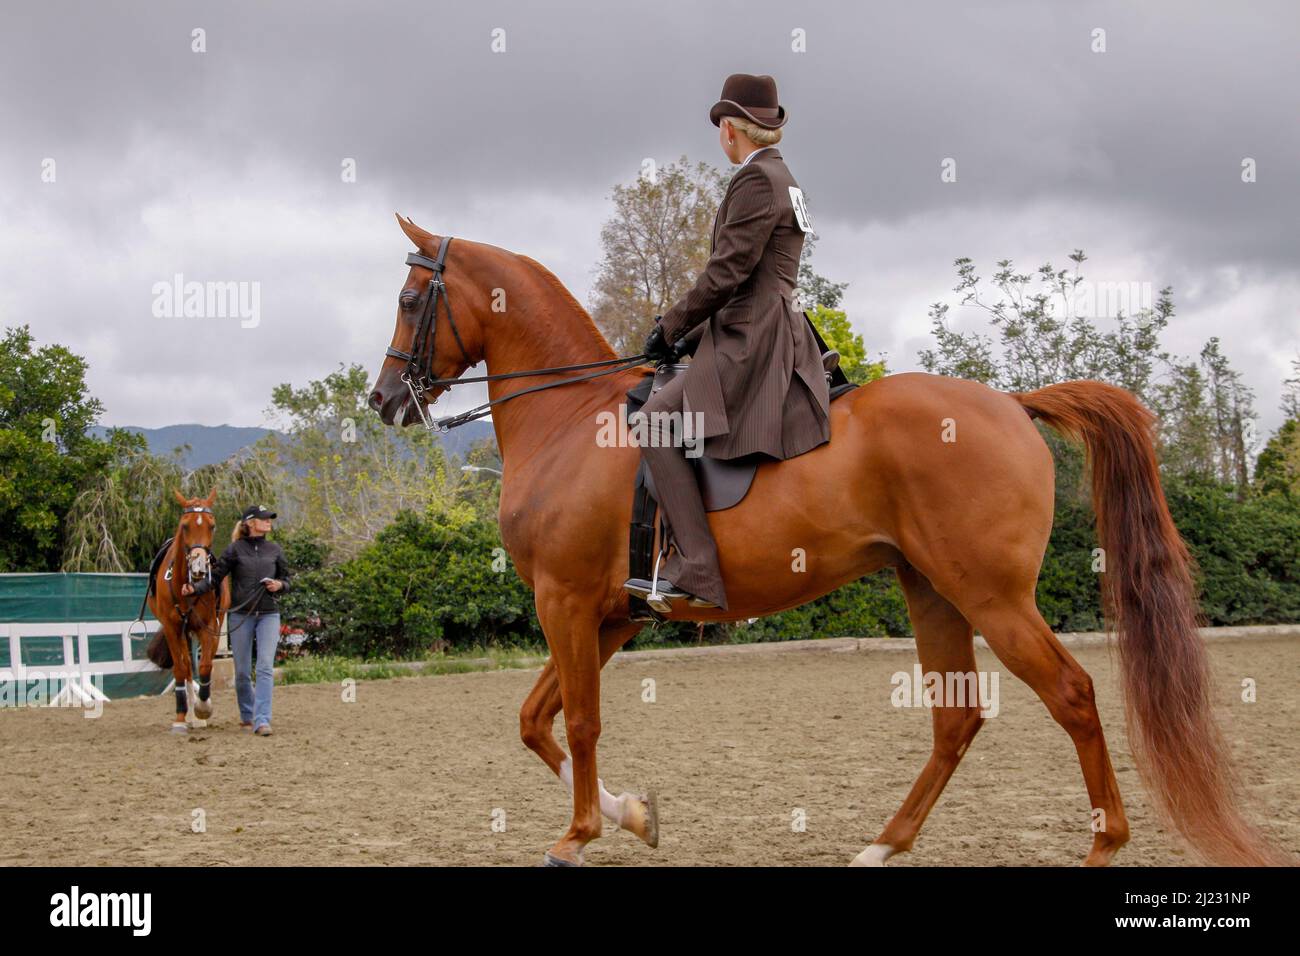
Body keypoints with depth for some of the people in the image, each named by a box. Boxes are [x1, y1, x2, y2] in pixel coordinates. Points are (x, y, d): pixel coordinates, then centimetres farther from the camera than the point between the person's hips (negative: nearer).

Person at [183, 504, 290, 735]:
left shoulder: (274, 549, 7)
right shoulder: (235, 549, -1)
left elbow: (286, 578, 15)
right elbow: (215, 577, -4)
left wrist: (279, 585, -7)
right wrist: (194, 588, -21)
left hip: (269, 614, 1)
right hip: (240, 615, -1)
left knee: (265, 668, -12)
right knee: (242, 671, 7)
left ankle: (262, 720, -16)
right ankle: (247, 716, 26)